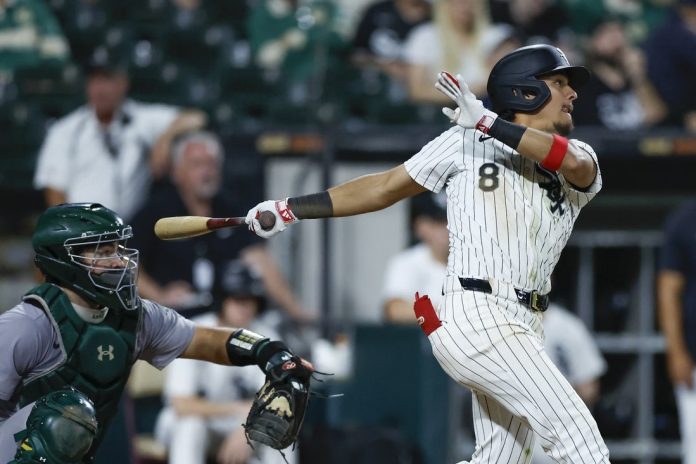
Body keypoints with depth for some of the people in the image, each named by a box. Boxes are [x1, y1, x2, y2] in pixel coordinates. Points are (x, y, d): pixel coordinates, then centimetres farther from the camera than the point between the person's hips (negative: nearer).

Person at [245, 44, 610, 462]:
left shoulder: (579, 158, 14)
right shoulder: (466, 143, 6)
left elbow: (572, 163, -12)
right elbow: (386, 187, 14)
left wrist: (489, 122, -21)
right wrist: (292, 208, 14)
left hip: (522, 330, 6)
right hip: (476, 316, -6)